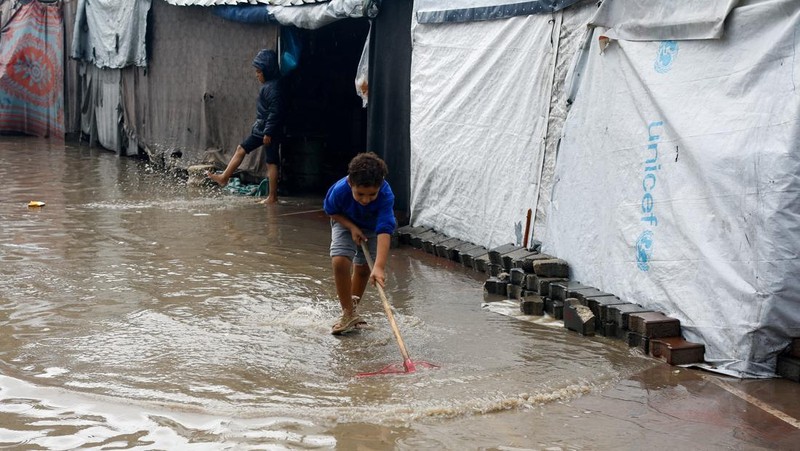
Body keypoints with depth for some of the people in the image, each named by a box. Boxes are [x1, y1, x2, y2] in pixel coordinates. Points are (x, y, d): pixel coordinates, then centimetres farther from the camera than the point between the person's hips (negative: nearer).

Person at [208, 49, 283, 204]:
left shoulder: (273, 87, -18)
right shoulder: (267, 85, 13)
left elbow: (275, 111, -23)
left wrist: (268, 132, -23)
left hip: (269, 131, -10)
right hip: (261, 129, 10)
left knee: (271, 162, -5)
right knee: (241, 149, 13)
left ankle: (272, 196, -1)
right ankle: (224, 177, 19)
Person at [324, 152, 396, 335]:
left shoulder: (386, 196, -41)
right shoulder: (339, 190, -36)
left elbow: (384, 231, -48)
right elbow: (331, 211, -12)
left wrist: (379, 267, -57)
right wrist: (352, 227, -26)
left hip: (372, 228, 1)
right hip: (346, 223, 0)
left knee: (363, 268, 11)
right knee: (340, 261, -21)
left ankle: (352, 307, 36)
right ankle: (348, 314, -7)